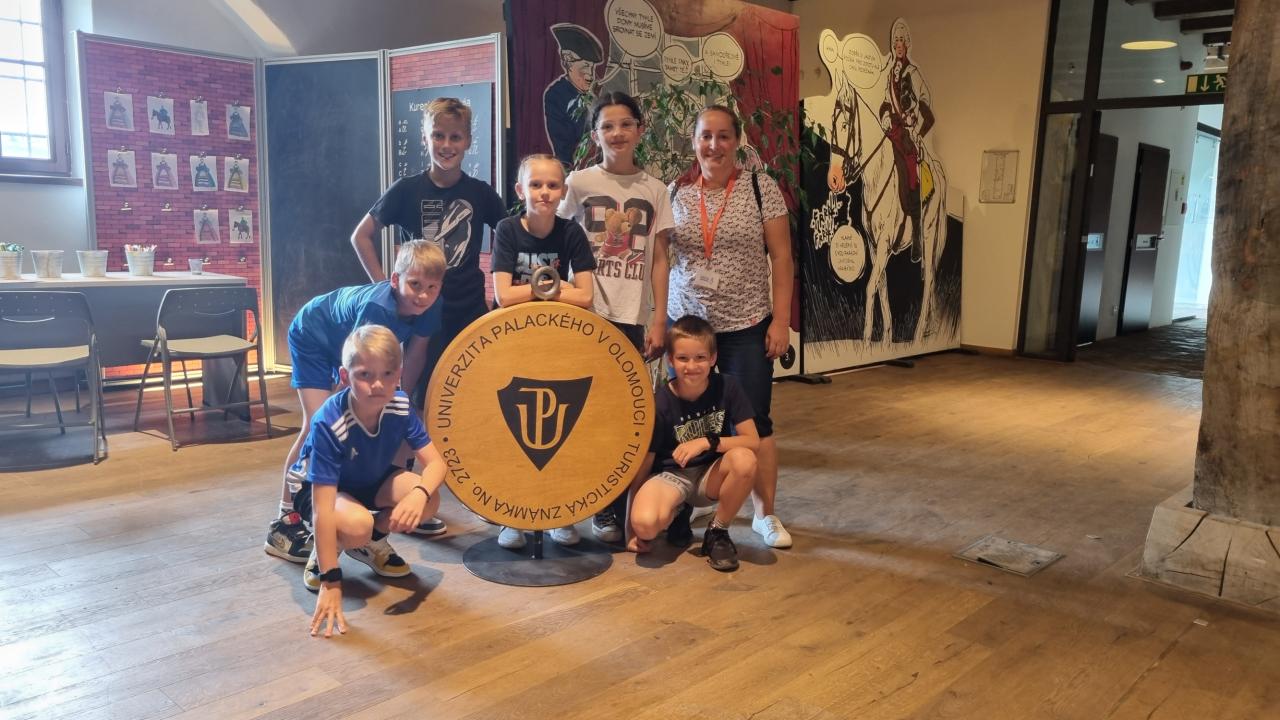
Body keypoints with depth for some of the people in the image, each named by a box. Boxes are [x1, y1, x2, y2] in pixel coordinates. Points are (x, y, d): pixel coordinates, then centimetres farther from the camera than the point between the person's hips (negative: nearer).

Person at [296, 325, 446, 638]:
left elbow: (435, 463, -20)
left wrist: (418, 493, -45)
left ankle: (372, 541, 8)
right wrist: (330, 583, -39)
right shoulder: (328, 424, -37)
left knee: (430, 500, -21)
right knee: (356, 525, -37)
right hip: (316, 487, -5)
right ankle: (322, 552, 0)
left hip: (369, 480, 5)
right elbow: (323, 509, -38)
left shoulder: (400, 406, -23)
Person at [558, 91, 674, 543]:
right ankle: (603, 509, 13)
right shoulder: (579, 183, 3)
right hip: (588, 315, -1)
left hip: (634, 318, 1)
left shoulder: (655, 190, 7)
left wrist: (659, 320, 0)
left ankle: (617, 508, 15)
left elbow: (659, 259, 6)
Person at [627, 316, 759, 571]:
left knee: (744, 460, -33)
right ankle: (678, 514, 7)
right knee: (645, 523, -33)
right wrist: (633, 531, -10)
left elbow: (753, 441, -14)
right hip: (671, 476, -1)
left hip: (711, 476, 2)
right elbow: (644, 465, -12)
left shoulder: (726, 387, -12)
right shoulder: (660, 404, -17)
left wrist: (707, 442, -29)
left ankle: (717, 532, -7)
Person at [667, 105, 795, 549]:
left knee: (753, 421, 3)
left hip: (746, 326, -2)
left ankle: (765, 514, 18)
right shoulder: (674, 193, 3)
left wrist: (781, 320, -7)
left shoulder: (761, 189, -3)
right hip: (686, 324, 2)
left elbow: (781, 257, -3)